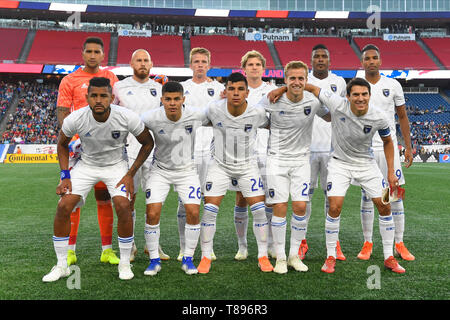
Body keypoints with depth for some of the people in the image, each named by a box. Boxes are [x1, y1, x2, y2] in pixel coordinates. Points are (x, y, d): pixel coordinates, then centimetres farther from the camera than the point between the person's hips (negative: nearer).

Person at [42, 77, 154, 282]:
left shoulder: (127, 117, -25)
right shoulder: (75, 119, -21)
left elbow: (148, 143, -8)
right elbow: (62, 144, 1)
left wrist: (130, 174, -13)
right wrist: (65, 176, -8)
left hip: (116, 165, -1)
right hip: (86, 165, 2)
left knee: (123, 207, -22)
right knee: (63, 206, -12)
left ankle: (124, 263, -1)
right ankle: (61, 265, 6)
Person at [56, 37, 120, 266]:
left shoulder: (111, 78, 12)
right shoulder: (70, 81, 2)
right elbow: (62, 114, -1)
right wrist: (73, 137, -16)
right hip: (80, 144, -2)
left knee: (104, 197, 6)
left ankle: (107, 249, 12)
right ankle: (70, 250, 10)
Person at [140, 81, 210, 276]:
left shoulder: (196, 115, -17)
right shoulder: (151, 118, -20)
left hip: (187, 170, 1)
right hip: (160, 170, 0)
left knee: (193, 212, -11)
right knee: (152, 214, -12)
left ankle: (188, 259, 9)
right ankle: (154, 260, 8)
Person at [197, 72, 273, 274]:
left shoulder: (257, 113, -15)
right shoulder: (214, 109, -16)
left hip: (247, 165, 0)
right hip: (220, 164, 0)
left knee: (259, 209, -4)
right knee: (209, 209, -6)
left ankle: (263, 256, 12)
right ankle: (206, 257, 10)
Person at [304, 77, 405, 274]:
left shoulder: (378, 117, -17)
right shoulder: (336, 103, -23)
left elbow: (387, 142, 2)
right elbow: (312, 88, -11)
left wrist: (391, 173, -1)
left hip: (366, 164, 2)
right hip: (340, 163, -2)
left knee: (384, 206, 0)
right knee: (334, 207, -14)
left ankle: (389, 258, 16)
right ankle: (331, 257, 3)